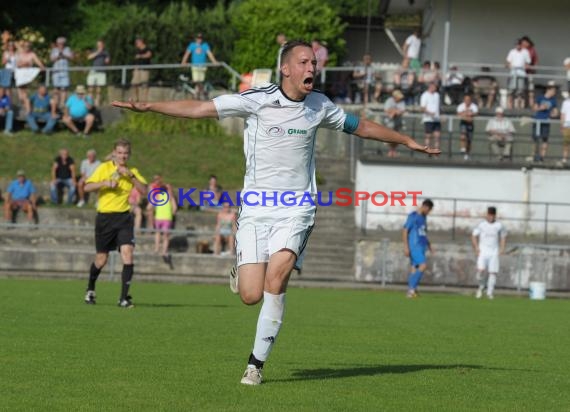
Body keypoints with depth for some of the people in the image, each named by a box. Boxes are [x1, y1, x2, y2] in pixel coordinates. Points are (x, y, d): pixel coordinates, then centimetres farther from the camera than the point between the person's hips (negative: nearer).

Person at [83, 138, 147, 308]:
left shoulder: (132, 171, 7)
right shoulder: (104, 168, -1)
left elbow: (144, 190, -5)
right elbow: (87, 187, -8)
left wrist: (131, 176, -16)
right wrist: (105, 183, -22)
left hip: (124, 217, 1)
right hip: (105, 217, -1)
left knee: (127, 253, -16)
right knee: (101, 259, 6)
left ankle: (124, 297, -13)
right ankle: (90, 290, 33)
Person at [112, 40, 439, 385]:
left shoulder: (320, 106, 5)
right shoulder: (258, 100, -5)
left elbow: (362, 127, 22)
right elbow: (199, 109, -5)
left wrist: (409, 142, 26)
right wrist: (147, 107, -11)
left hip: (297, 210, 1)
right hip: (257, 209, -1)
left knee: (275, 282, -20)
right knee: (251, 296, -9)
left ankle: (257, 362, -8)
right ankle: (241, 274, 30)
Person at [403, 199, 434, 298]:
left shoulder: (424, 217, 17)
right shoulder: (413, 216, -7)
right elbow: (405, 231, -9)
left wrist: (429, 245, 27)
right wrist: (406, 246, -15)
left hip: (421, 246, 8)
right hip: (414, 246, -8)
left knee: (414, 268, 5)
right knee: (423, 265, -18)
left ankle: (411, 291, 5)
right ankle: (412, 287, -16)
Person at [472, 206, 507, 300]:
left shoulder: (499, 225, 4)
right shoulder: (481, 225, 0)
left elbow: (503, 237, 16)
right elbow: (474, 236, 6)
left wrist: (502, 248, 3)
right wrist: (476, 248, -6)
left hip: (494, 252, 2)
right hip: (483, 251, -1)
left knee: (493, 272, -4)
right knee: (480, 270, -18)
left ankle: (490, 292, 5)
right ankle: (481, 287, 6)